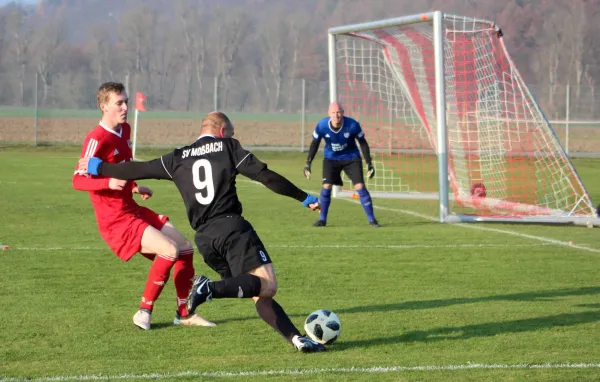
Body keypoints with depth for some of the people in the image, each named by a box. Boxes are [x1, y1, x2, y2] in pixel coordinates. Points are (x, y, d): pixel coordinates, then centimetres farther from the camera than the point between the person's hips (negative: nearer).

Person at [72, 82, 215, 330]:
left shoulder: (125, 130, 11)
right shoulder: (97, 139, -17)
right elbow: (78, 180, -23)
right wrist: (108, 183, -37)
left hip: (133, 210, 9)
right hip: (116, 220, -9)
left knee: (185, 248, 8)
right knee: (169, 250, -24)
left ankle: (184, 314, 19)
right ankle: (144, 312, -11)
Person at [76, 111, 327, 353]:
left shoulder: (178, 159, 17)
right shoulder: (227, 147, 7)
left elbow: (138, 170, 20)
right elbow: (266, 176, 1)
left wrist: (97, 167, 36)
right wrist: (305, 198, 7)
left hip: (205, 238, 5)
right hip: (233, 227, -5)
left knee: (260, 294, 9)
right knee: (267, 286, -13)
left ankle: (297, 339, -4)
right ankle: (212, 288, -33)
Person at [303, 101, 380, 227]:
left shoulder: (352, 125, -24)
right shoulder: (322, 126, -20)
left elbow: (363, 142, -8)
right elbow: (315, 143, -3)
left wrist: (369, 163, -8)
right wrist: (308, 163, -4)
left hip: (351, 158, -1)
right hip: (331, 158, 1)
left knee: (360, 186, -10)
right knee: (326, 186, -11)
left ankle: (372, 219, -1)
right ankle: (322, 219, 5)